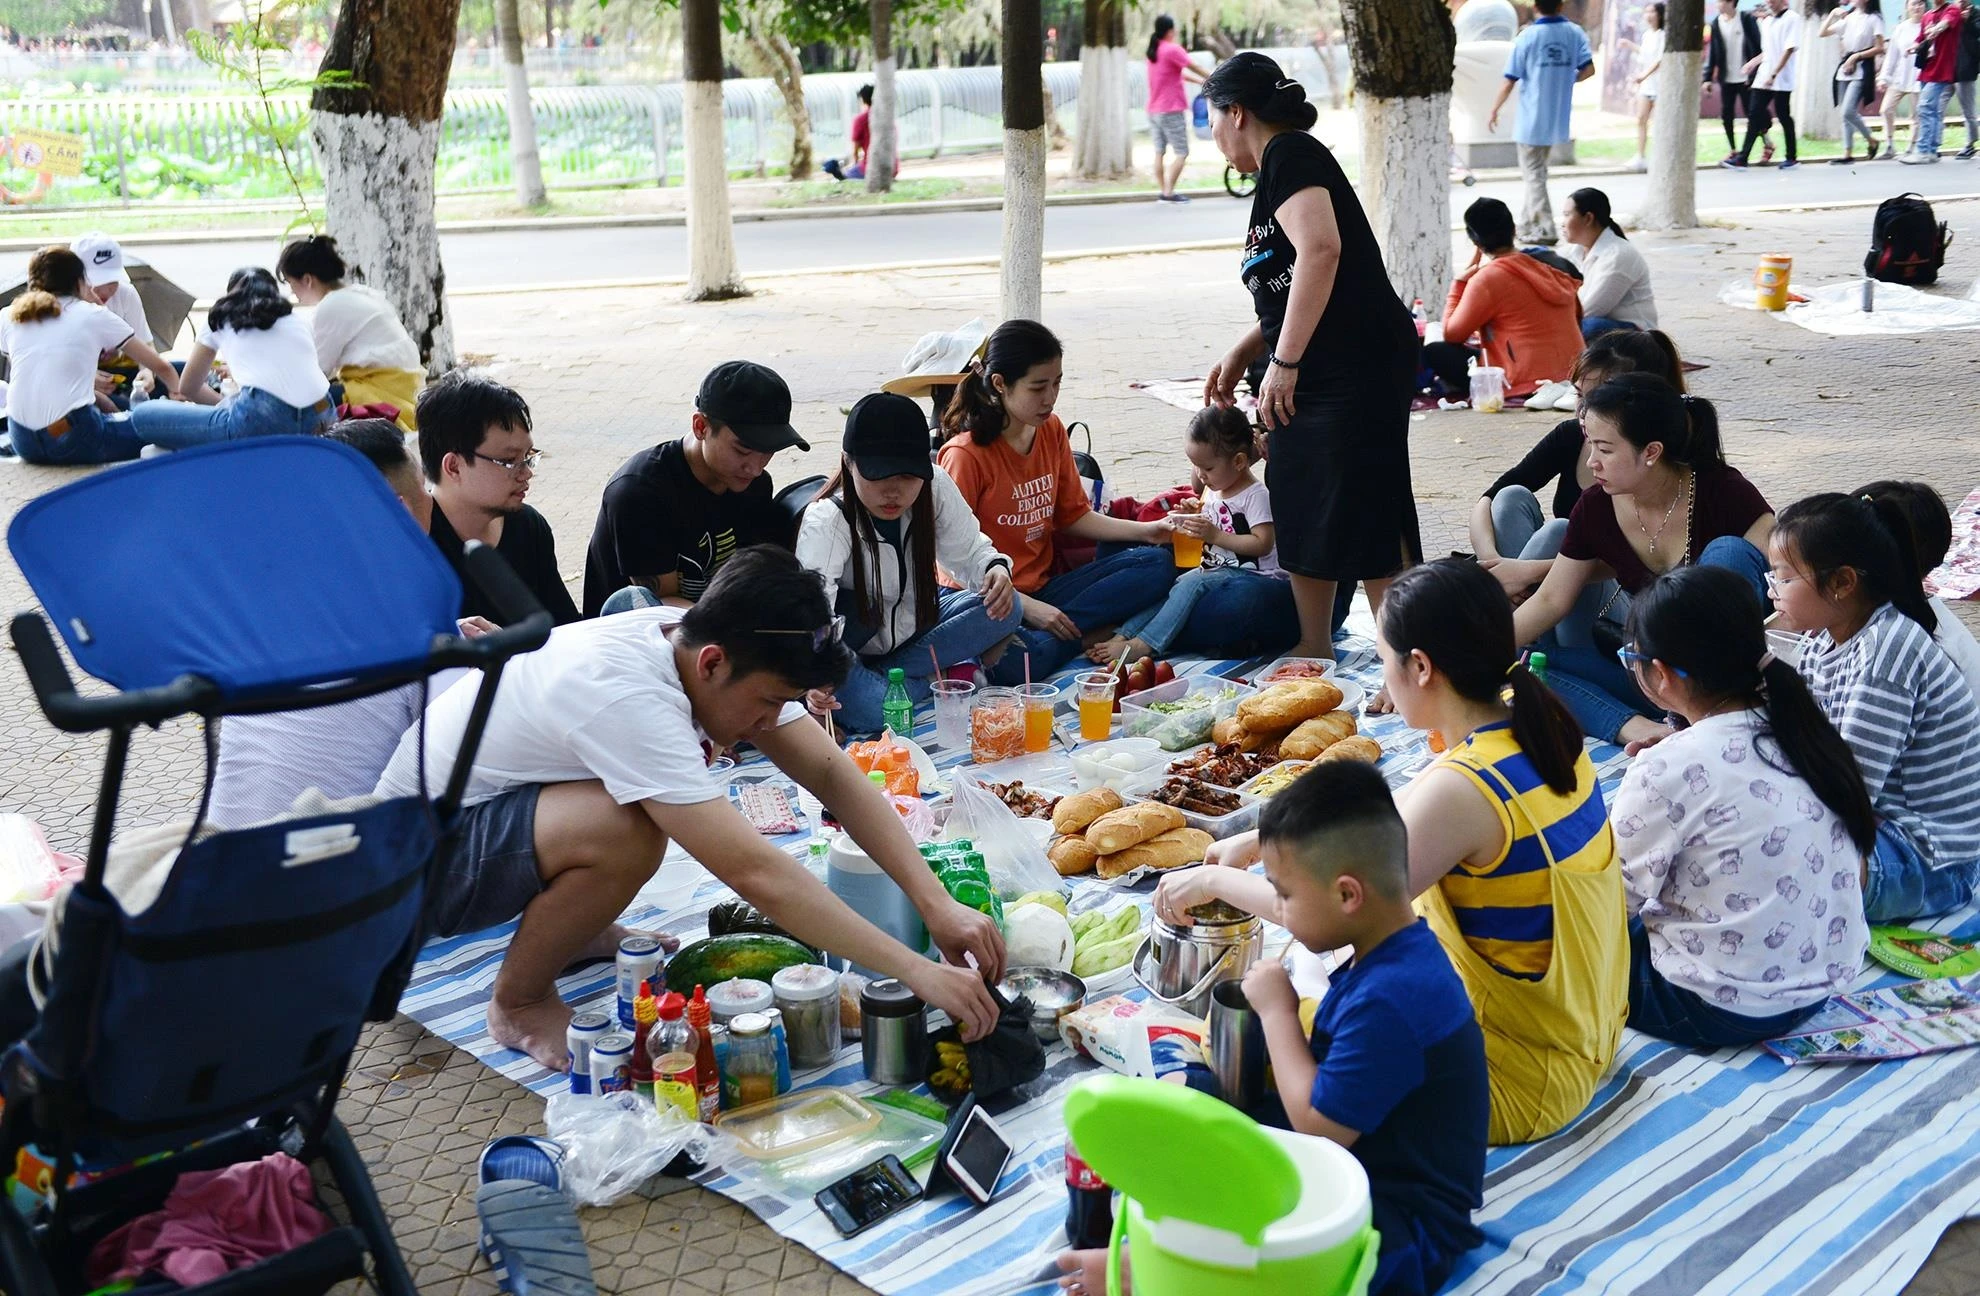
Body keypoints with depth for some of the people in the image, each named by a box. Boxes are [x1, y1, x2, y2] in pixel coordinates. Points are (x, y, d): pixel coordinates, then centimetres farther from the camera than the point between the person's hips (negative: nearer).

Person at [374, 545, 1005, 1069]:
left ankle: (572, 926, 14)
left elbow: (831, 773, -10)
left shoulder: (700, 645, -11)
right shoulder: (626, 695, -35)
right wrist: (917, 972, -35)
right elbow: (754, 872, -38)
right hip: (415, 855, -9)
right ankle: (519, 1003, -6)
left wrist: (936, 903, -19)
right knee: (628, 834, -34)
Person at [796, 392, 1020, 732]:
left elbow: (968, 549, -3)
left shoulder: (936, 487, -17)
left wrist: (996, 568, -29)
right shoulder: (825, 522, -30)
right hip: (853, 645, -5)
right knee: (870, 710, -36)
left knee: (1004, 609, -16)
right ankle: (940, 677, -5)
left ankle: (888, 676, -14)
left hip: (916, 621, 6)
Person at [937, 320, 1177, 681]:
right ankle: (1089, 636, -13)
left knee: (1157, 562, -8)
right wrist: (1025, 607, -18)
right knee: (1018, 661, -40)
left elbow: (1074, 515, 15)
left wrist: (1146, 530, 2)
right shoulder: (965, 454, -14)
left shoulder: (1052, 431, 7)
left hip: (1042, 589, 8)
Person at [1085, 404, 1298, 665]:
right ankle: (1124, 635, -26)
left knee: (1190, 584, -27)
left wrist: (1215, 535, -24)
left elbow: (1262, 544, -21)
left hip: (1247, 573, -9)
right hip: (1215, 570, 9)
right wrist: (1192, 521, 2)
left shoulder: (1256, 495, -13)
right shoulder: (1213, 489, 13)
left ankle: (1143, 644, -35)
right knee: (1172, 587, -12)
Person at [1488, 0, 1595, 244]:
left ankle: (1546, 230, -2)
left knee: (1533, 174, 2)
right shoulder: (1575, 33, 2)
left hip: (1531, 118, -5)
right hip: (1557, 118, 5)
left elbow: (1509, 80, -9)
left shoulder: (1527, 36, -9)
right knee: (1537, 171, 20)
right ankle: (1527, 224, 25)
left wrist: (1494, 111, 3)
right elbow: (1588, 69, -3)